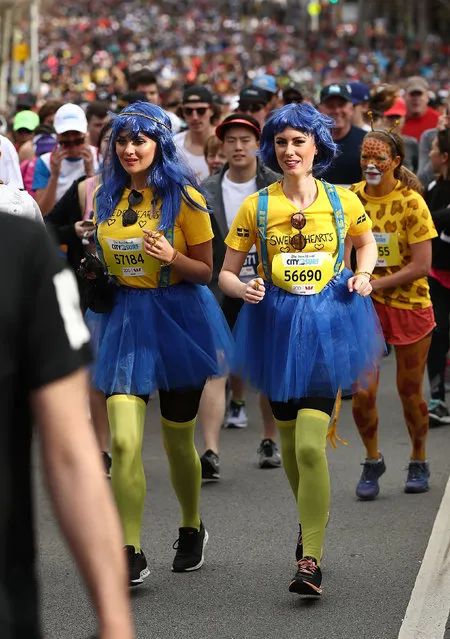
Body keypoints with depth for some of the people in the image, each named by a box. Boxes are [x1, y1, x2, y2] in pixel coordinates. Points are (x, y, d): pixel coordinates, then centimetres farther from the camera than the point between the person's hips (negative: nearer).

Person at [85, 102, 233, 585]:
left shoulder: (183, 198, -8)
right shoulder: (107, 197, 5)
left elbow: (206, 271, -5)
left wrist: (172, 257, -23)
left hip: (177, 318, -3)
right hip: (124, 318, 3)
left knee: (177, 442, 11)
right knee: (123, 441, -12)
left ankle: (192, 529, 37)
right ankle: (130, 553, -6)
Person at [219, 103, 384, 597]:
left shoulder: (342, 200, 0)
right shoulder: (256, 206, -1)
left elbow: (367, 239, 21)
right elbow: (225, 273, 2)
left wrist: (363, 275, 3)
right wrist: (243, 288, -19)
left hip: (327, 323, -2)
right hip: (276, 323, 2)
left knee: (310, 445, -15)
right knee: (289, 440, 15)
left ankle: (310, 559, -11)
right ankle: (312, 516, 43)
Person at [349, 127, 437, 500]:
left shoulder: (411, 202, -13)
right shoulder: (352, 197, -2)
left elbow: (422, 266, -16)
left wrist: (374, 284, -21)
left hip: (409, 305, -2)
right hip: (365, 305, 2)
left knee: (409, 391, 8)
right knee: (362, 392, -5)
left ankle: (419, 462, 30)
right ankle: (372, 460, 18)